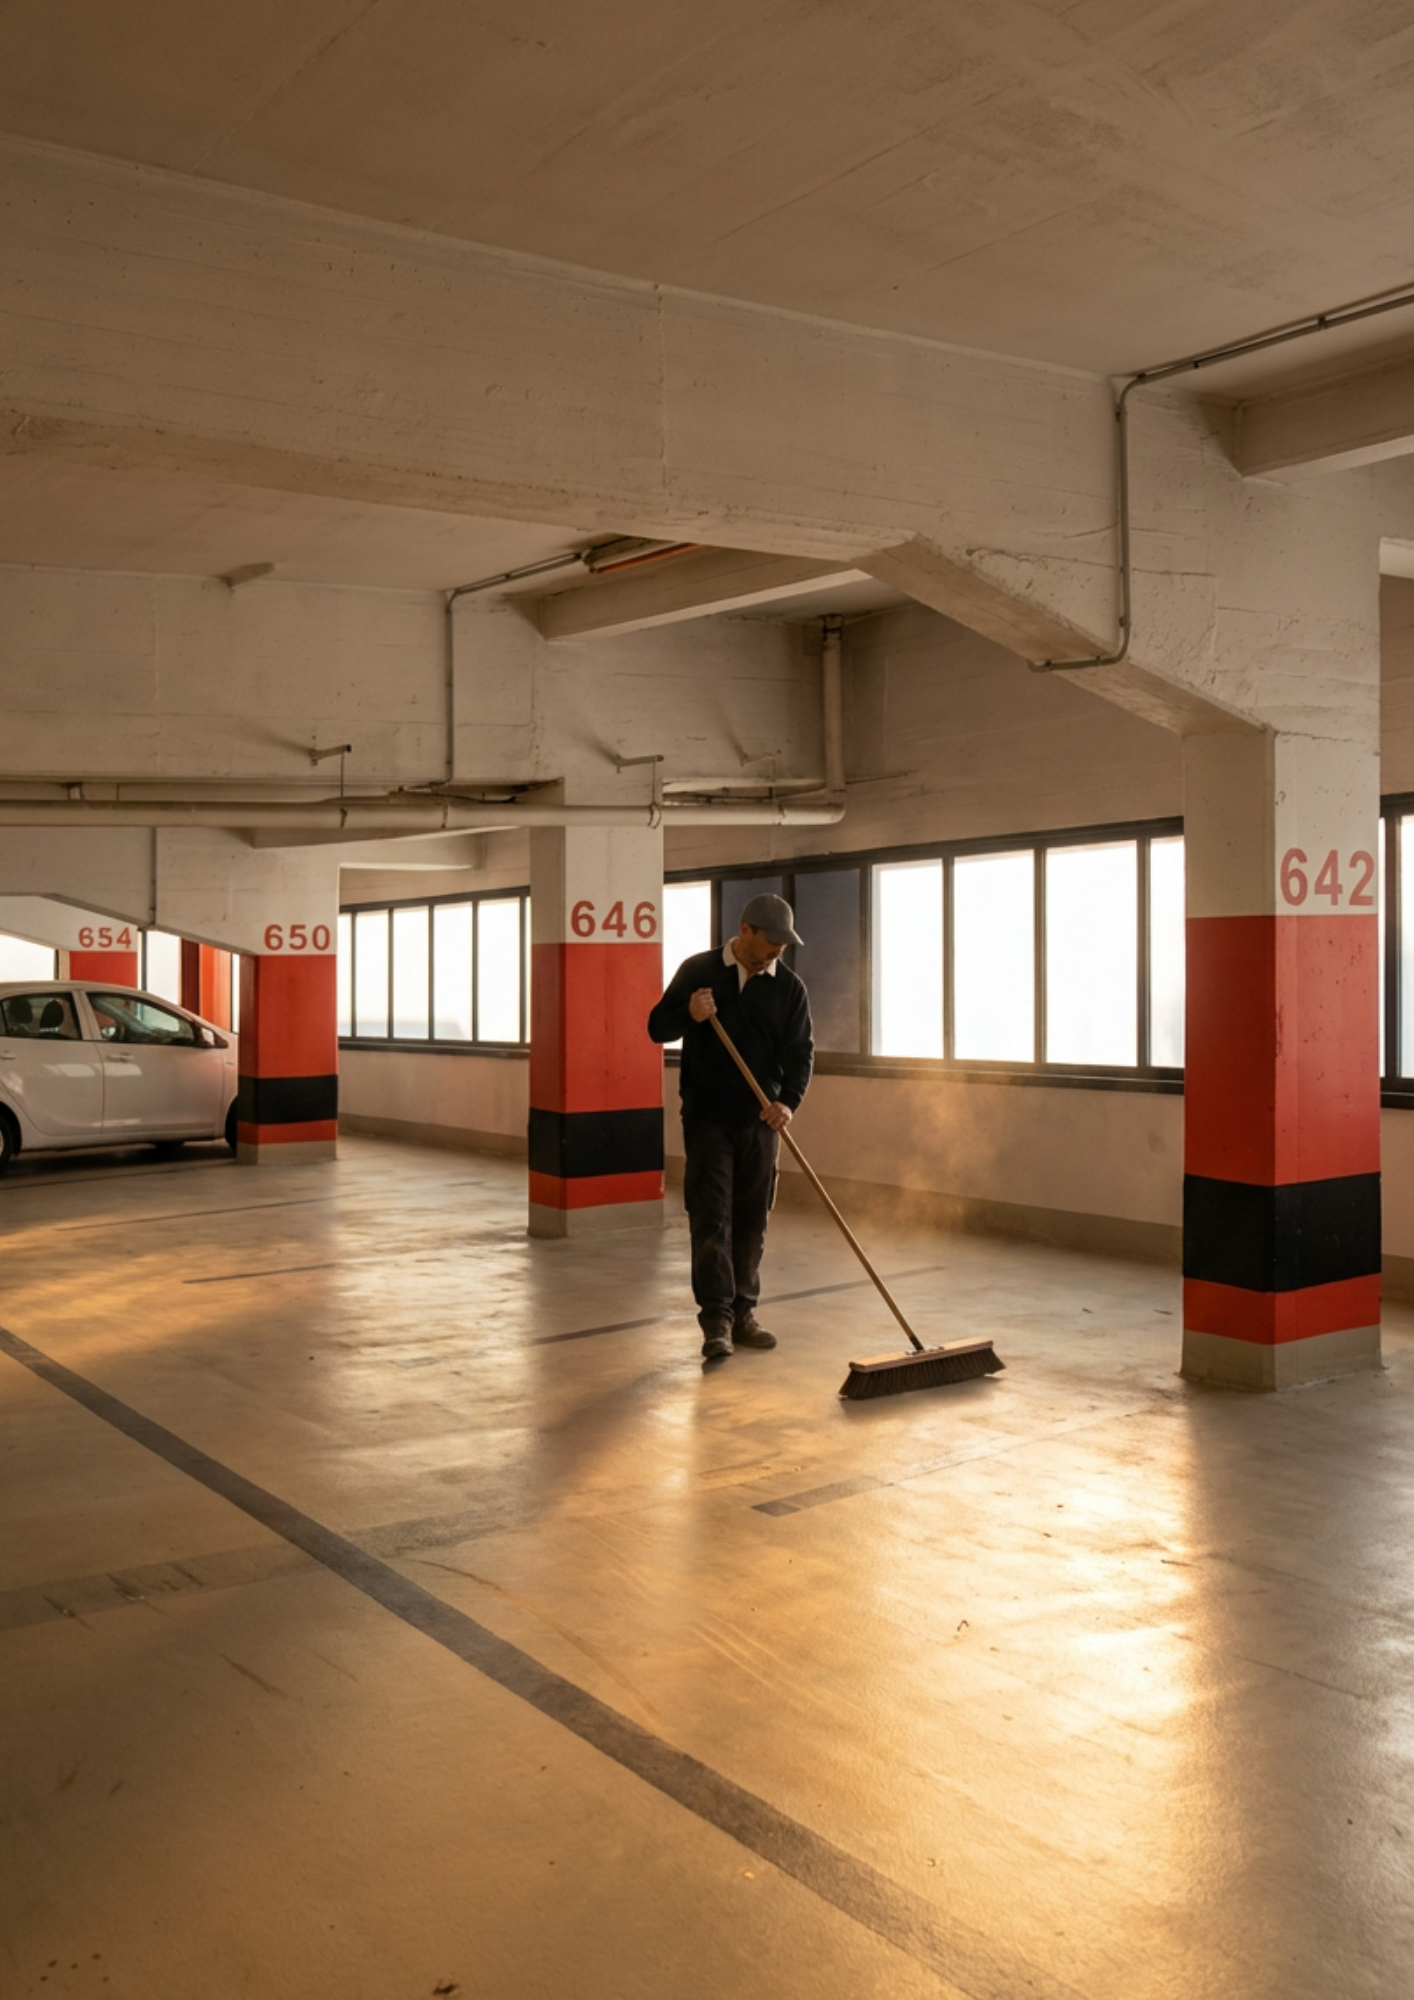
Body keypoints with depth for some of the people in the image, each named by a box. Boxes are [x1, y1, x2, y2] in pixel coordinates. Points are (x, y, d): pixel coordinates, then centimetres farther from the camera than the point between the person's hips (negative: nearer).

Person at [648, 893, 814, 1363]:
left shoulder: (789, 987, 2)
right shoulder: (698, 970, -3)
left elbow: (800, 1052, -4)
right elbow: (658, 1027, -1)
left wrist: (788, 1101, -22)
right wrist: (689, 1014, -23)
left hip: (760, 1121, 3)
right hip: (706, 1118, -2)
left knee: (751, 1221, 8)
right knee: (711, 1218, -7)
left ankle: (743, 1313, 18)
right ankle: (716, 1320, -6)